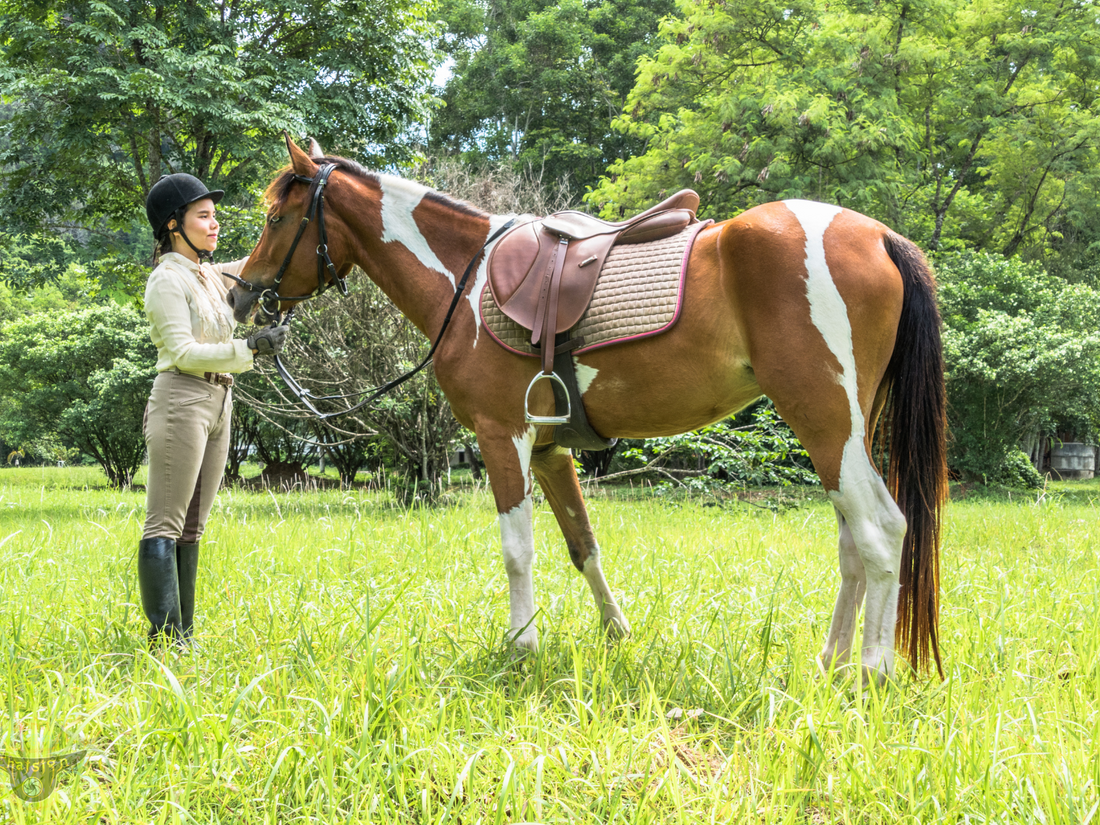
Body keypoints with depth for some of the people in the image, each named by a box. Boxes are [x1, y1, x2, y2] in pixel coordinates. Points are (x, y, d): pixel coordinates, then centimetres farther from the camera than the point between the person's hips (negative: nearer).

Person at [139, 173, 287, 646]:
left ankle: (181, 638, 10)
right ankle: (164, 639, -15)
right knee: (165, 526, -11)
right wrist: (249, 349, -21)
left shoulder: (209, 276, 18)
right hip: (181, 401, -9)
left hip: (217, 406, 9)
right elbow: (182, 352, -15)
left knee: (191, 528, 8)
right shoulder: (168, 279, -7)